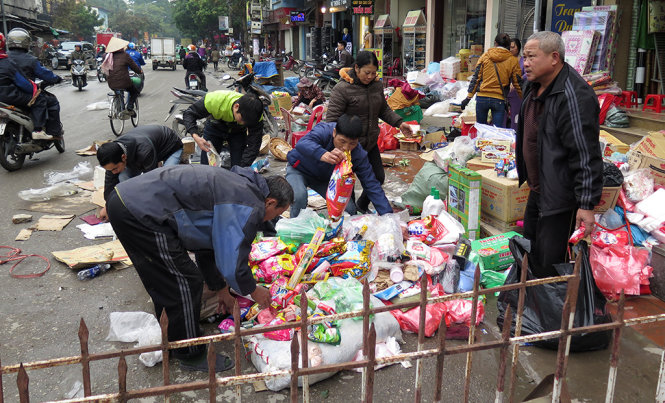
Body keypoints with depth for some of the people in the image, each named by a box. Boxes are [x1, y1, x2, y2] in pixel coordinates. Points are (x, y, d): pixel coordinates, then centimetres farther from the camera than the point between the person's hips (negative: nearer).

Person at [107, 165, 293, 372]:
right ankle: (191, 355, 17)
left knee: (164, 281, 25)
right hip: (142, 211, -11)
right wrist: (253, 290, 11)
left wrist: (221, 289, 37)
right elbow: (232, 264, -10)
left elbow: (207, 247, 30)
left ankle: (171, 342, 43)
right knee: (185, 282, 0)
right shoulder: (249, 208, -10)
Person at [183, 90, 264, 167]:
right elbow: (188, 114, -26)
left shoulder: (255, 116, -35)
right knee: (206, 166, -5)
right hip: (215, 128, 0)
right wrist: (195, 136, -43)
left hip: (237, 132, 1)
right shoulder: (215, 99, -39)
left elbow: (253, 146, -29)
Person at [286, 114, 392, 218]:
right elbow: (302, 144, -55)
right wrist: (324, 155, -75)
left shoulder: (359, 155, -26)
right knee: (299, 195, -34)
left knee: (349, 209, -11)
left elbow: (372, 185, -21)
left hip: (325, 179, 4)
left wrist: (388, 214, -28)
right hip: (299, 169, -3)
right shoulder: (324, 131, -36)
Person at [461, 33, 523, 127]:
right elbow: (517, 83, 4)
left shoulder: (485, 55, 5)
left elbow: (476, 77, 3)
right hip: (499, 100, -1)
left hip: (482, 97, 1)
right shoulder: (513, 60, 3)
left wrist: (469, 97, 5)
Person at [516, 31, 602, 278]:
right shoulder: (535, 86, 7)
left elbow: (586, 154, -26)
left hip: (560, 197, -10)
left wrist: (587, 204, -25)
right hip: (537, 189, 10)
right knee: (530, 254, 24)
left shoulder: (574, 96, -24)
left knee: (548, 267, -4)